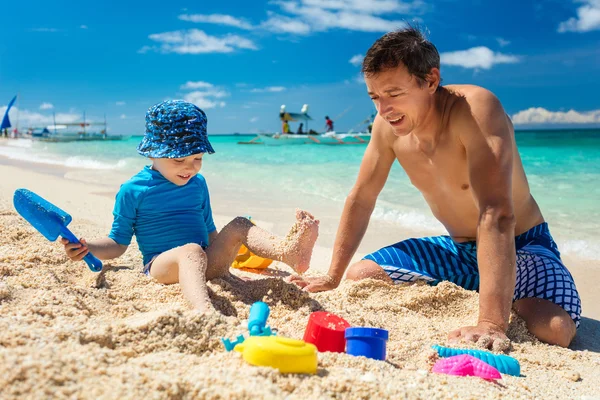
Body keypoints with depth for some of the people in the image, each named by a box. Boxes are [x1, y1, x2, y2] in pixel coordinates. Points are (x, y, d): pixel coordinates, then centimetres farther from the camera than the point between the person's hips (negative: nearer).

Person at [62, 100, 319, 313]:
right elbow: (118, 243, 5)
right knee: (191, 251, -37)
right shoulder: (133, 191, 1)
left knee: (239, 226, -14)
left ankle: (288, 251, -40)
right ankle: (204, 310, -65)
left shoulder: (198, 184, 16)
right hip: (161, 266, -5)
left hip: (207, 263, 6)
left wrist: (230, 250, 18)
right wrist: (86, 248, -12)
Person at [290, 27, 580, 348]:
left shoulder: (475, 108, -31)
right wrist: (332, 277, 0)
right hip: (458, 249, 6)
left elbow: (497, 215, -40)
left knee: (554, 329, -32)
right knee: (358, 277, -1)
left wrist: (491, 324, -47)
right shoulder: (387, 124, -12)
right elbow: (361, 200, -1)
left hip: (520, 246, -5)